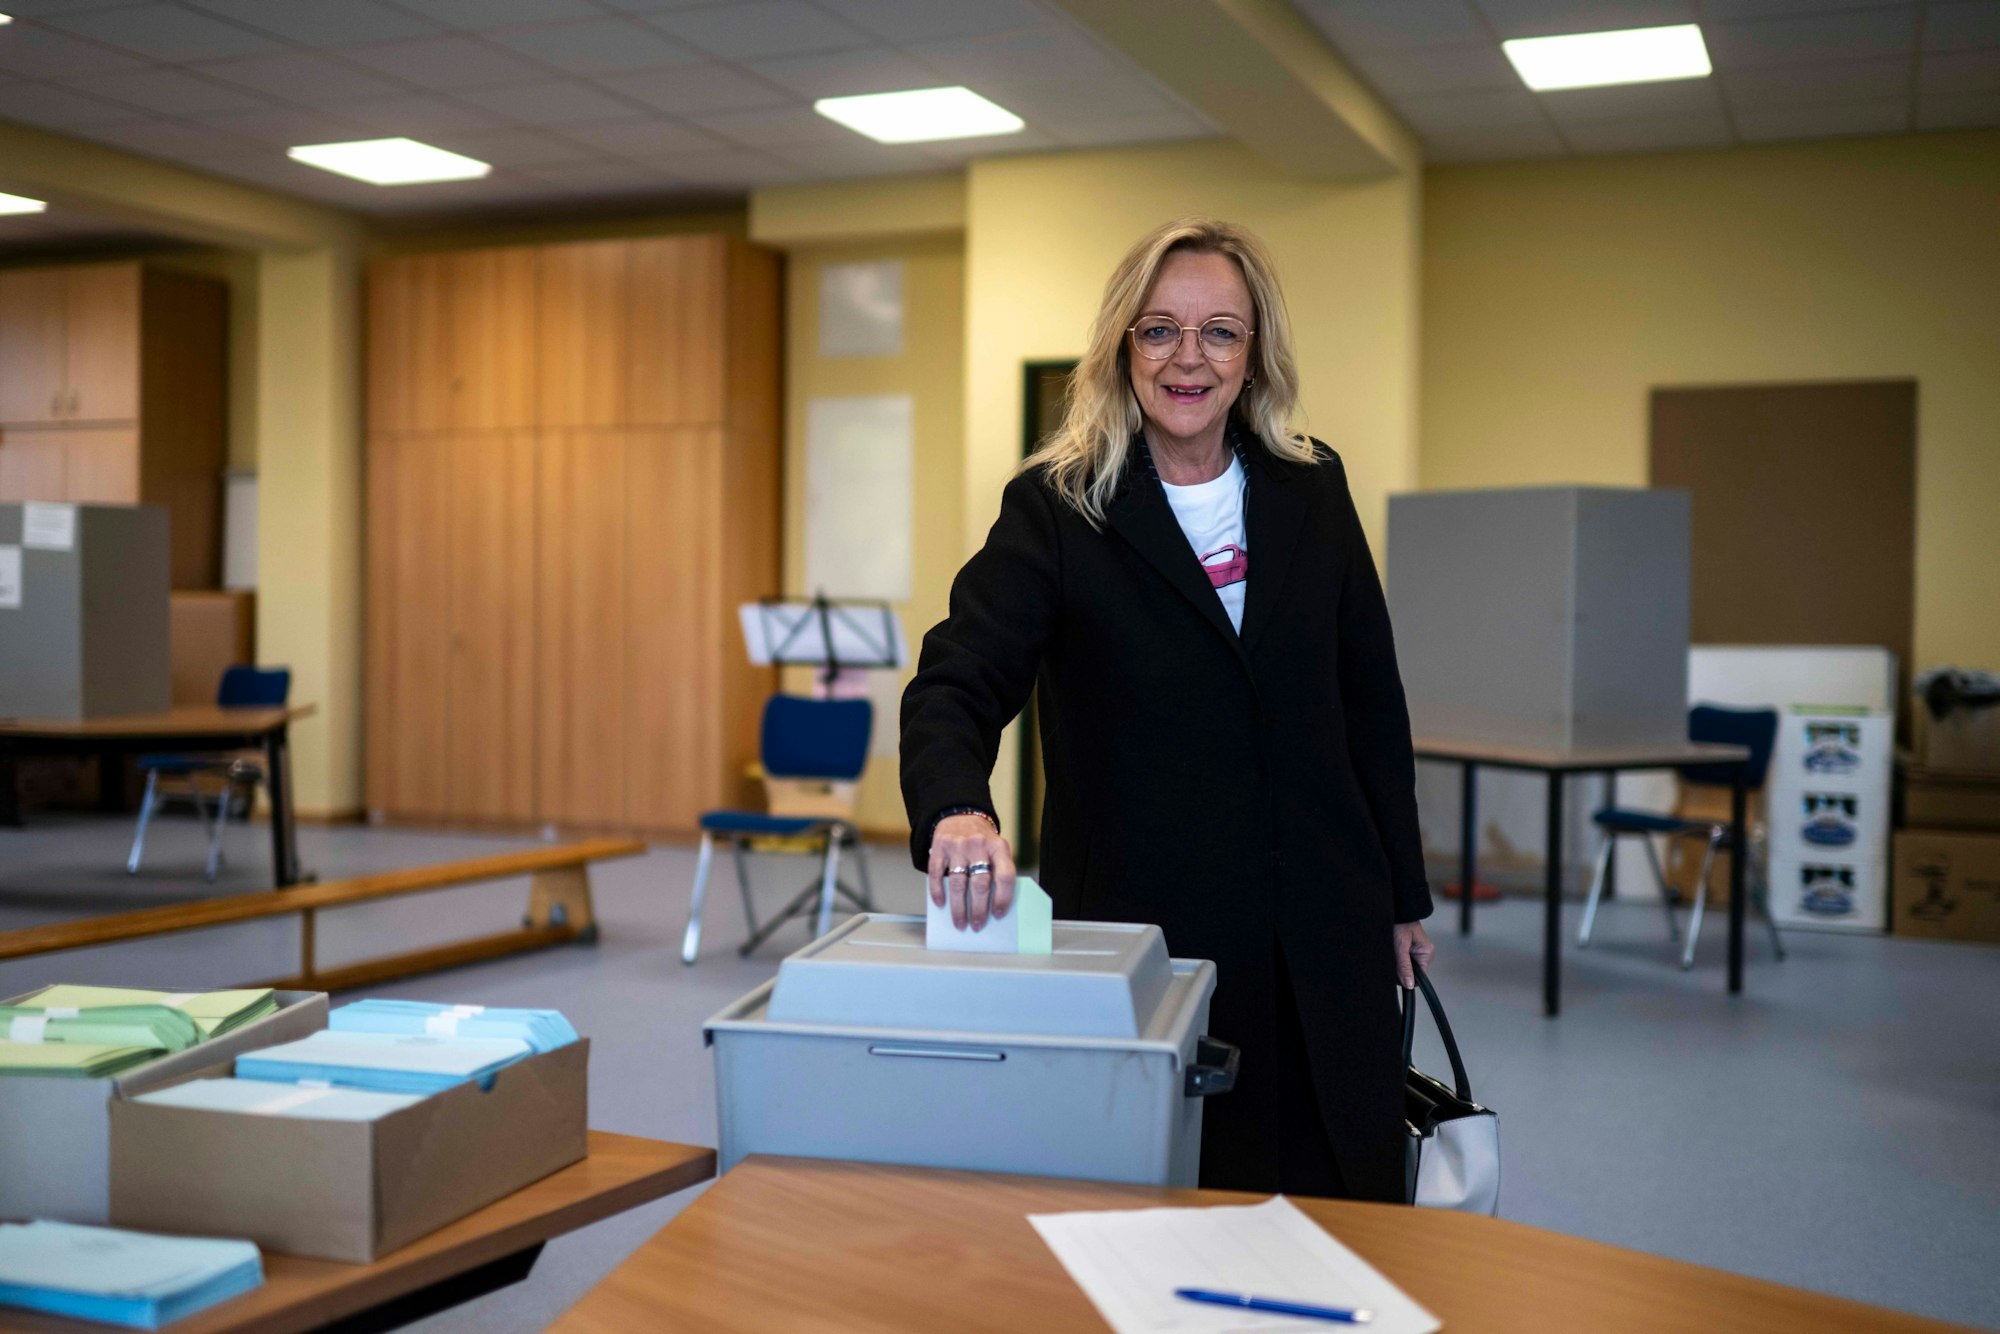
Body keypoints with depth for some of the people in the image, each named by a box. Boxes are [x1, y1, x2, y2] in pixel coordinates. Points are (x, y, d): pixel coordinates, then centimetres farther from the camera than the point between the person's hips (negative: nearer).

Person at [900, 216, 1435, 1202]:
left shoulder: (1312, 492, 6)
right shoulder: (1054, 511, -4)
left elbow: (1371, 702, 12)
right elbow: (957, 685, -17)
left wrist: (1402, 896, 13)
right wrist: (957, 811, -38)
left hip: (1319, 940, 3)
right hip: (1137, 927, -3)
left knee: (1339, 1212, 7)